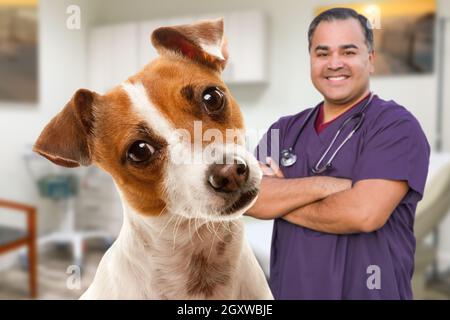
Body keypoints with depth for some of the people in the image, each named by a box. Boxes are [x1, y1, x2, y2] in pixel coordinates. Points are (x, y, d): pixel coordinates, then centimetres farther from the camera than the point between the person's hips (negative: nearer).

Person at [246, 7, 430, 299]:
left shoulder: (397, 126, -11)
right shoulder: (284, 129, 3)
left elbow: (365, 213, -24)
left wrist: (279, 199, -11)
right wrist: (321, 185, -22)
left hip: (366, 291, -4)